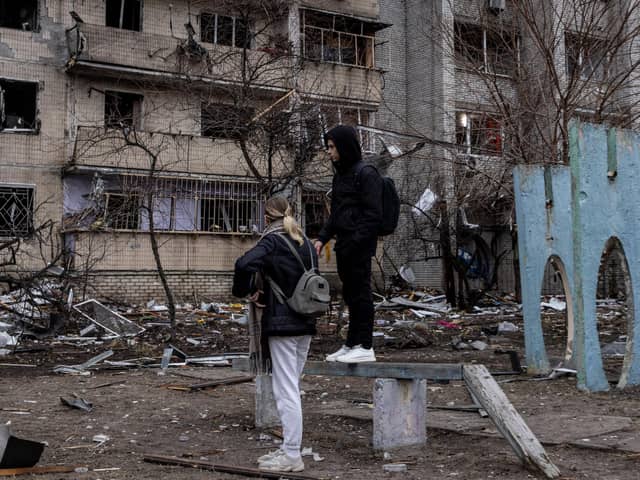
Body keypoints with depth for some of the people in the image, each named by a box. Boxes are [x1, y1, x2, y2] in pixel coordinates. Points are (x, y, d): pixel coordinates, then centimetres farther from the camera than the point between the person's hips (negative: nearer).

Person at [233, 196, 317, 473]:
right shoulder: (306, 244, 12)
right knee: (291, 388, 15)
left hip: (282, 324, -8)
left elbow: (245, 264, -28)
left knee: (286, 390, -3)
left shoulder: (272, 241, -10)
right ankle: (289, 450, 22)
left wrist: (244, 290, -8)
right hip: (305, 323, 8)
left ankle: (292, 456, 1)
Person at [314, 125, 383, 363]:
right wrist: (322, 238, 10)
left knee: (360, 294, -5)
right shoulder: (340, 175, 18)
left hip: (359, 247, -9)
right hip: (344, 246, 9)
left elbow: (373, 214, -15)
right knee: (350, 294, 13)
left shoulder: (367, 175, -9)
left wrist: (356, 241, -21)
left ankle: (365, 347, 1)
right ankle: (351, 344, 21)